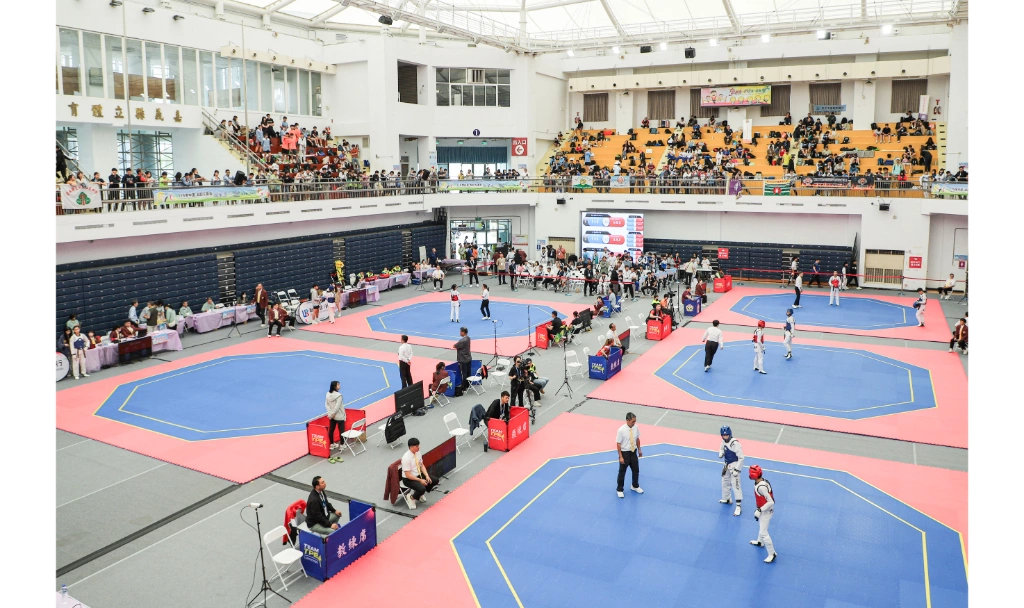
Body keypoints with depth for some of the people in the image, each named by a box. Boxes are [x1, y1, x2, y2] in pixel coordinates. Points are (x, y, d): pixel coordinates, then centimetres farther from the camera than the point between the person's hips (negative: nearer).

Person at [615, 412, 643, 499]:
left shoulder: (636, 428, -10)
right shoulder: (621, 430, -24)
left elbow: (637, 439, 7)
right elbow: (618, 444, -18)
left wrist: (639, 449, 12)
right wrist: (621, 457, -17)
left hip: (633, 452, 5)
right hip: (625, 453, -5)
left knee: (636, 470, 21)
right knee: (622, 472, 11)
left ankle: (635, 486, 46)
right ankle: (619, 489, 31)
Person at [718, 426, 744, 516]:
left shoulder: (735, 444, -28)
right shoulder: (724, 441, -4)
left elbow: (741, 458, -23)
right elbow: (721, 448, 16)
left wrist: (737, 470, -22)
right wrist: (721, 453, -8)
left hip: (734, 465, -9)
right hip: (727, 465, 9)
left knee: (735, 484, -11)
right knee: (725, 481, 23)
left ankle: (739, 506, -5)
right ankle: (727, 499, 44)